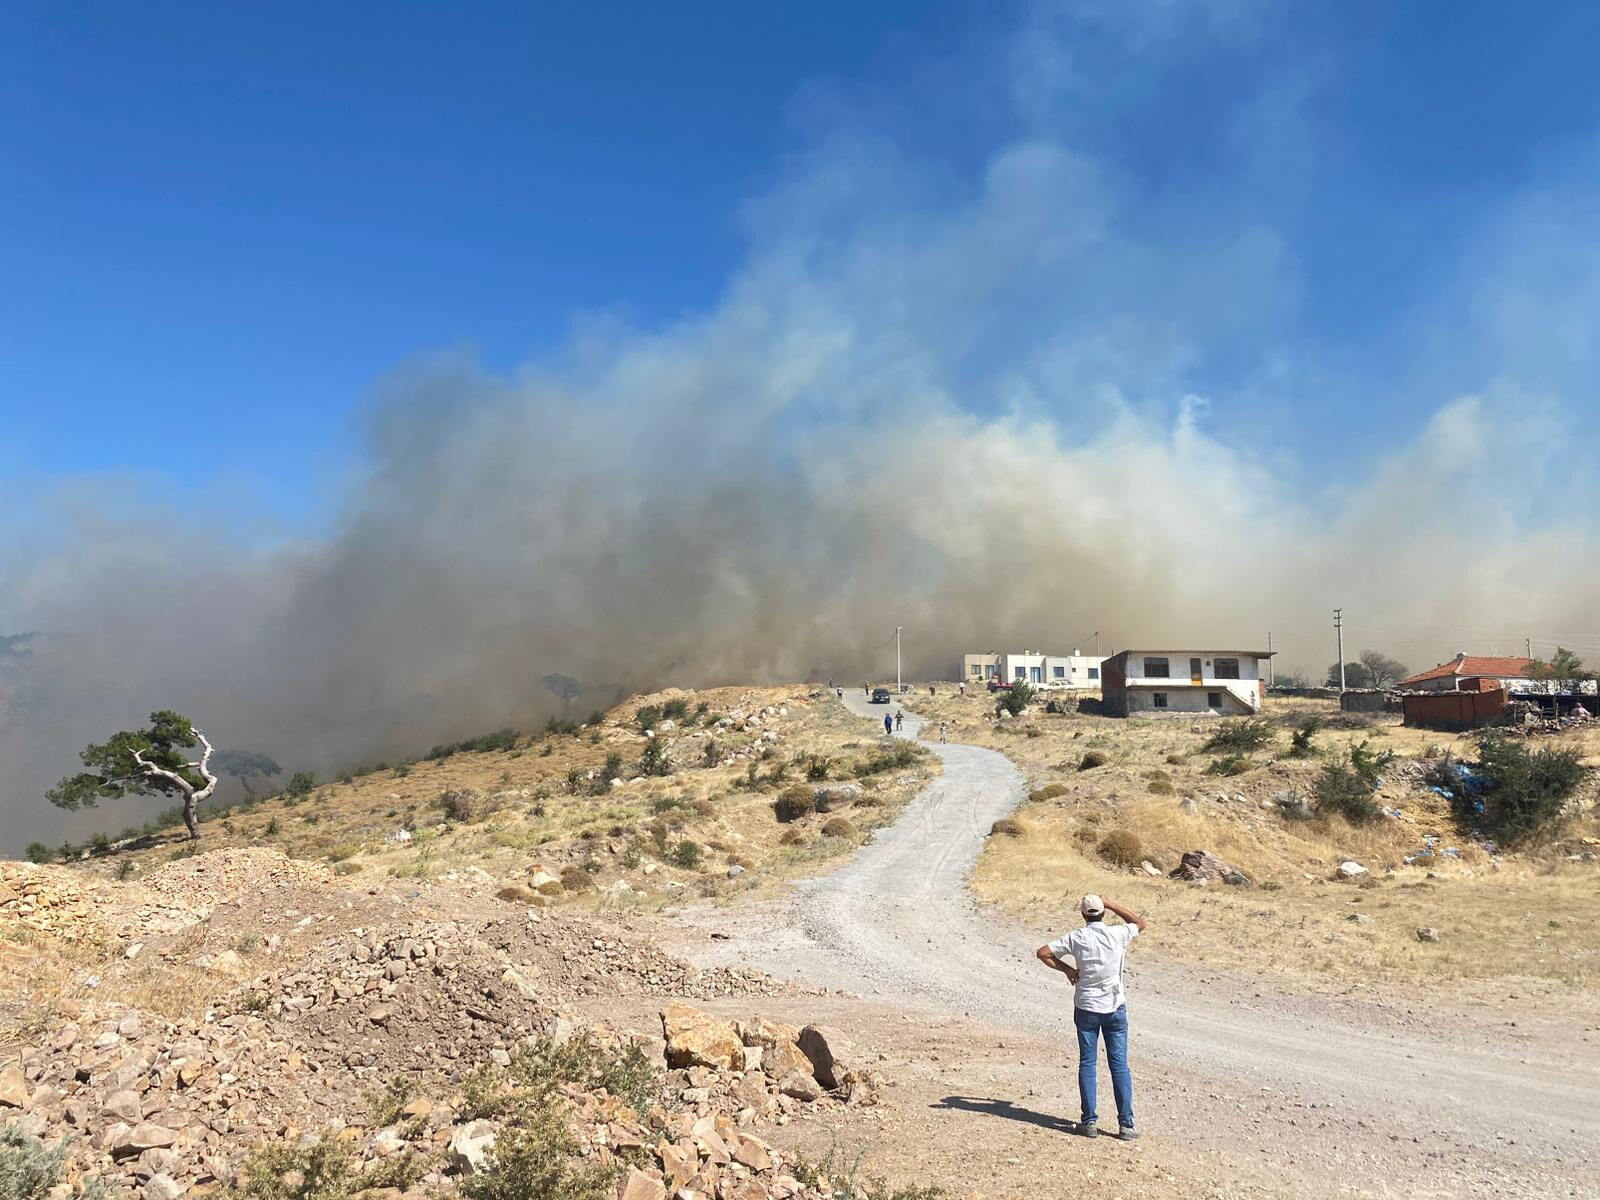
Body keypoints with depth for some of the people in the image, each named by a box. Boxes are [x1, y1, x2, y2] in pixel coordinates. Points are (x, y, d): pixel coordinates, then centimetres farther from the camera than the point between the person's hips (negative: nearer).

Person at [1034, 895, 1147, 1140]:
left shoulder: (1076, 938, -7)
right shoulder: (1117, 934, -7)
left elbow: (1042, 953, -8)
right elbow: (1140, 924, 14)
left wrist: (1067, 969, 3)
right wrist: (1113, 905, 10)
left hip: (1086, 1009, 0)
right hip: (1115, 1009, 0)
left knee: (1087, 1064, 8)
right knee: (1119, 1065, 5)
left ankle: (1089, 1121, 7)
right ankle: (1126, 1124, 5)